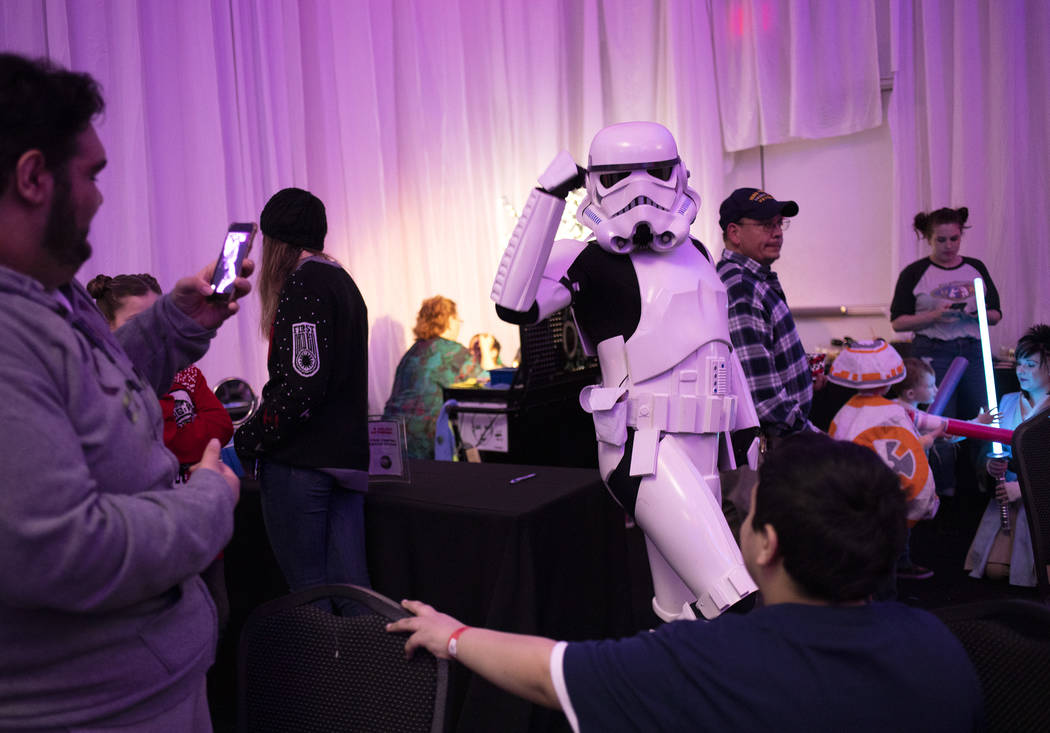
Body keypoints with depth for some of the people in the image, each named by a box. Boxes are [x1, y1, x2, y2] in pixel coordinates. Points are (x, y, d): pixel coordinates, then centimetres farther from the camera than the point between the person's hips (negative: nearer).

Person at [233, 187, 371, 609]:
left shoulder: (302, 282, -9)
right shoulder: (344, 282, 17)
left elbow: (303, 381, -19)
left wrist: (246, 440, -12)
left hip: (301, 462, -8)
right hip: (348, 459, 8)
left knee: (309, 590, 1)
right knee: (351, 589, 10)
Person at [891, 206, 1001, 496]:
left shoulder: (976, 269, 10)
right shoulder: (915, 273, -1)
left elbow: (996, 315, 13)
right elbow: (898, 321, -3)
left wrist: (978, 313, -9)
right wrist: (935, 315, -17)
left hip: (974, 352, 4)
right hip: (933, 355, -3)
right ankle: (944, 492, 11)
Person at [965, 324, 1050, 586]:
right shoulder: (1007, 402, 10)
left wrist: (1023, 488, -20)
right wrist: (992, 466, -3)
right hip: (1007, 497, 4)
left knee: (1025, 570, -16)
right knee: (993, 567, -8)